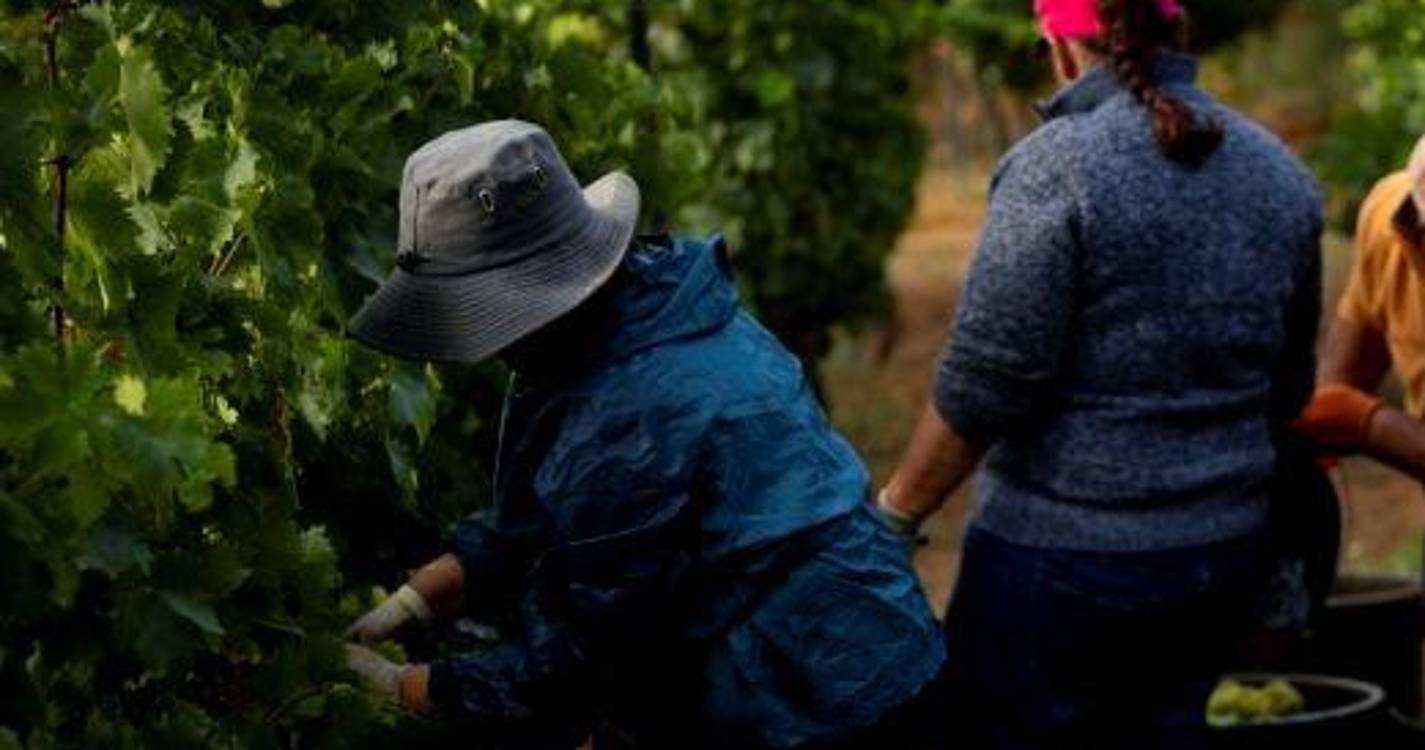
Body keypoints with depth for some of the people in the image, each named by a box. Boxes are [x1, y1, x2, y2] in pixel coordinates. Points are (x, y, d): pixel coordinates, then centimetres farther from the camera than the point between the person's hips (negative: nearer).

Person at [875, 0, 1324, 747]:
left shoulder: (1055, 167, -15)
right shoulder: (1281, 174, 5)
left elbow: (984, 385, -16)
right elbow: (1289, 387, 14)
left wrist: (893, 515, -5)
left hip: (1061, 556, -6)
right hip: (1223, 561, 6)